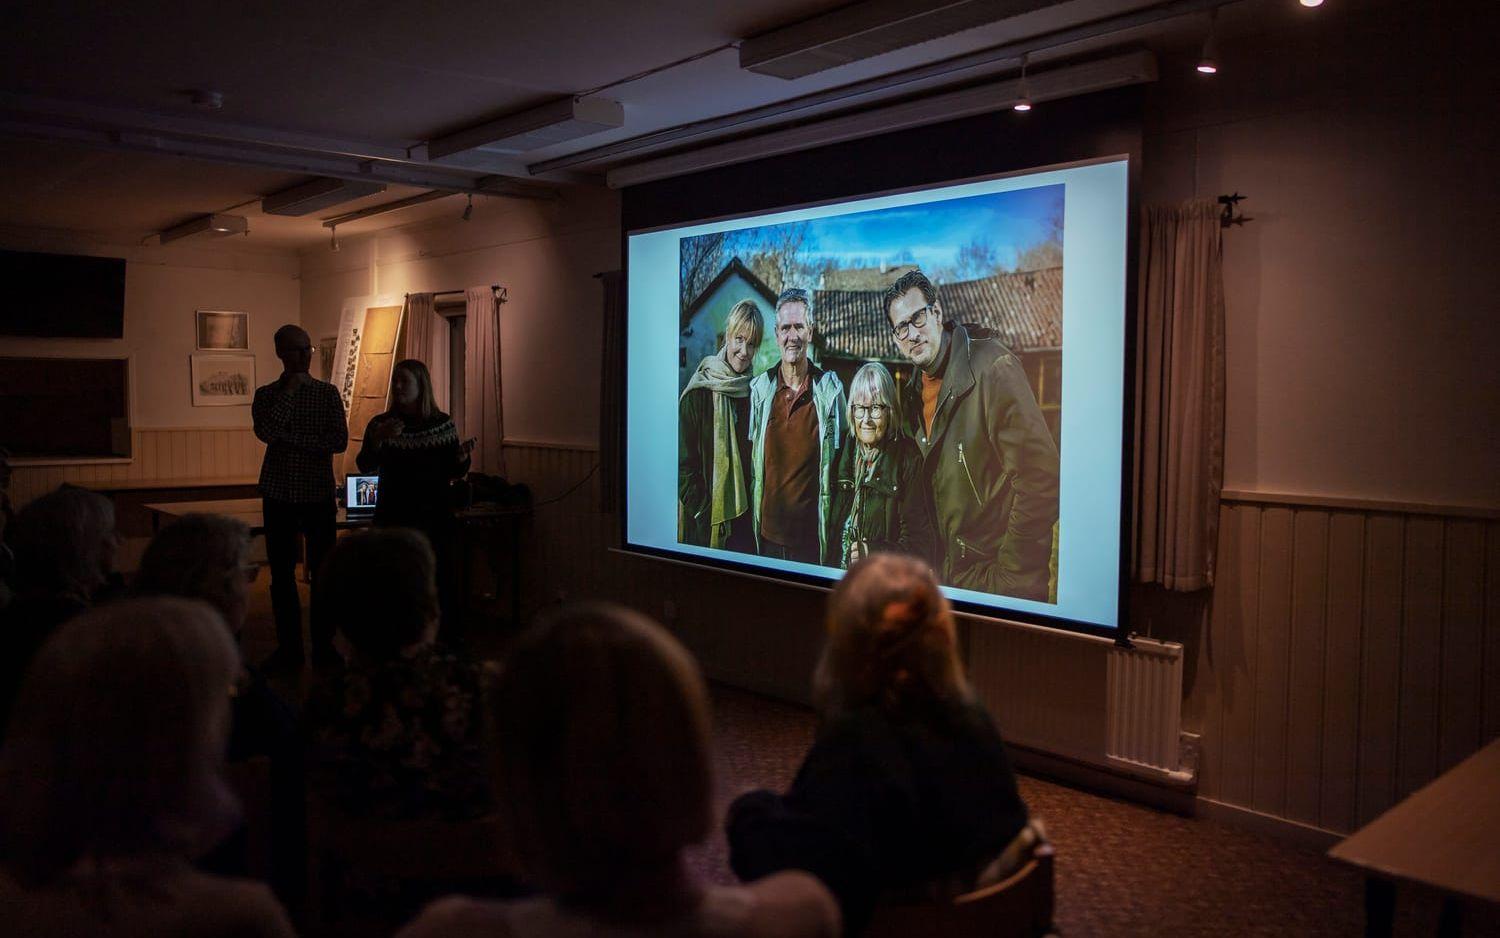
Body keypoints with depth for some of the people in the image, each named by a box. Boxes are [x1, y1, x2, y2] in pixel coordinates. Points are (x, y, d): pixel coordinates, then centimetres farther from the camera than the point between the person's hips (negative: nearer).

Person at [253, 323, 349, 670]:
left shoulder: (328, 392, 4)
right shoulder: (266, 394, 6)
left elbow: (339, 441, -6)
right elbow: (266, 433, -14)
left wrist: (293, 439, -11)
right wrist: (289, 390, -11)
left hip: (319, 494, -1)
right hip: (279, 495, 1)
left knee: (323, 571, 1)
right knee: (282, 574, 5)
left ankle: (325, 646, 11)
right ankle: (288, 648, 15)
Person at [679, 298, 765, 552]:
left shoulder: (755, 392, 7)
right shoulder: (698, 393, -7)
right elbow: (683, 464, -8)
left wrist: (755, 510, 3)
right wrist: (704, 511, -13)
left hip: (745, 520, 4)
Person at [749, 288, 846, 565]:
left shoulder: (831, 389, -2)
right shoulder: (759, 388, 3)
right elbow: (751, 461, 9)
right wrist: (753, 517, 6)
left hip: (813, 533, -2)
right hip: (768, 530, 2)